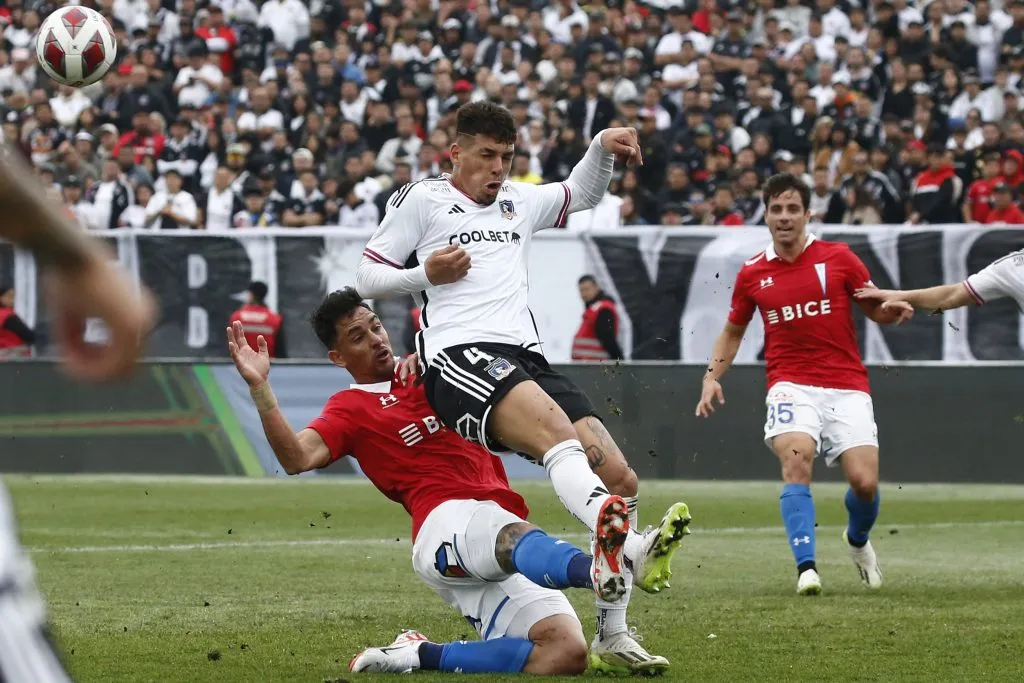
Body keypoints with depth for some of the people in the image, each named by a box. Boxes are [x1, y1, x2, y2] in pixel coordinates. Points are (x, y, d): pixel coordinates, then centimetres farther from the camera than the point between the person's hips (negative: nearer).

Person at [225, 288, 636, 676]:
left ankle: (420, 655, -7)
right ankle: (592, 568, -73)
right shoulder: (351, 409, 9)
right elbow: (297, 458, -8)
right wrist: (260, 388, -21)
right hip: (448, 520, -7)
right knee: (516, 539, -41)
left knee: (566, 655, -12)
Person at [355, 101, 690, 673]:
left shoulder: (520, 202, 27)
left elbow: (584, 193, 43)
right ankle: (631, 550, -62)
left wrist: (604, 147, 24)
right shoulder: (423, 200, 12)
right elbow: (369, 277, 12)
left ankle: (613, 635, 4)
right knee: (558, 428, -37)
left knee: (620, 477, -6)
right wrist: (424, 273, -5)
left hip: (525, 358, 7)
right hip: (459, 355, -7)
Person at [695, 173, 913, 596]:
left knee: (865, 481, -10)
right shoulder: (752, 274, 7)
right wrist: (712, 377, 9)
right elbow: (733, 331, 22)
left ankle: (857, 540, 26)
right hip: (791, 384, 0)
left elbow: (876, 309, 11)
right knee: (796, 459, -28)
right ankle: (806, 566, -29)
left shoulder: (838, 258, 3)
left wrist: (894, 310, -12)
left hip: (847, 386, 0)